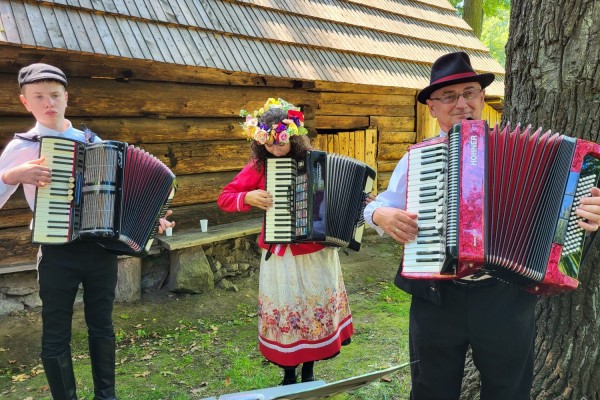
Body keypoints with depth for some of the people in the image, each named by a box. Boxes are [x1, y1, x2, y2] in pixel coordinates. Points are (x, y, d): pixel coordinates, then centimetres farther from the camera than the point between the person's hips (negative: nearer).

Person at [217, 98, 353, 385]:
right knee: (284, 312, 7)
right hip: (280, 253, 0)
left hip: (318, 250, 1)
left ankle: (308, 372, 33)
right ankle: (288, 375, 30)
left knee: (318, 308, 10)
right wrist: (248, 197, -18)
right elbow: (224, 198, 0)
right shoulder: (259, 166, -4)